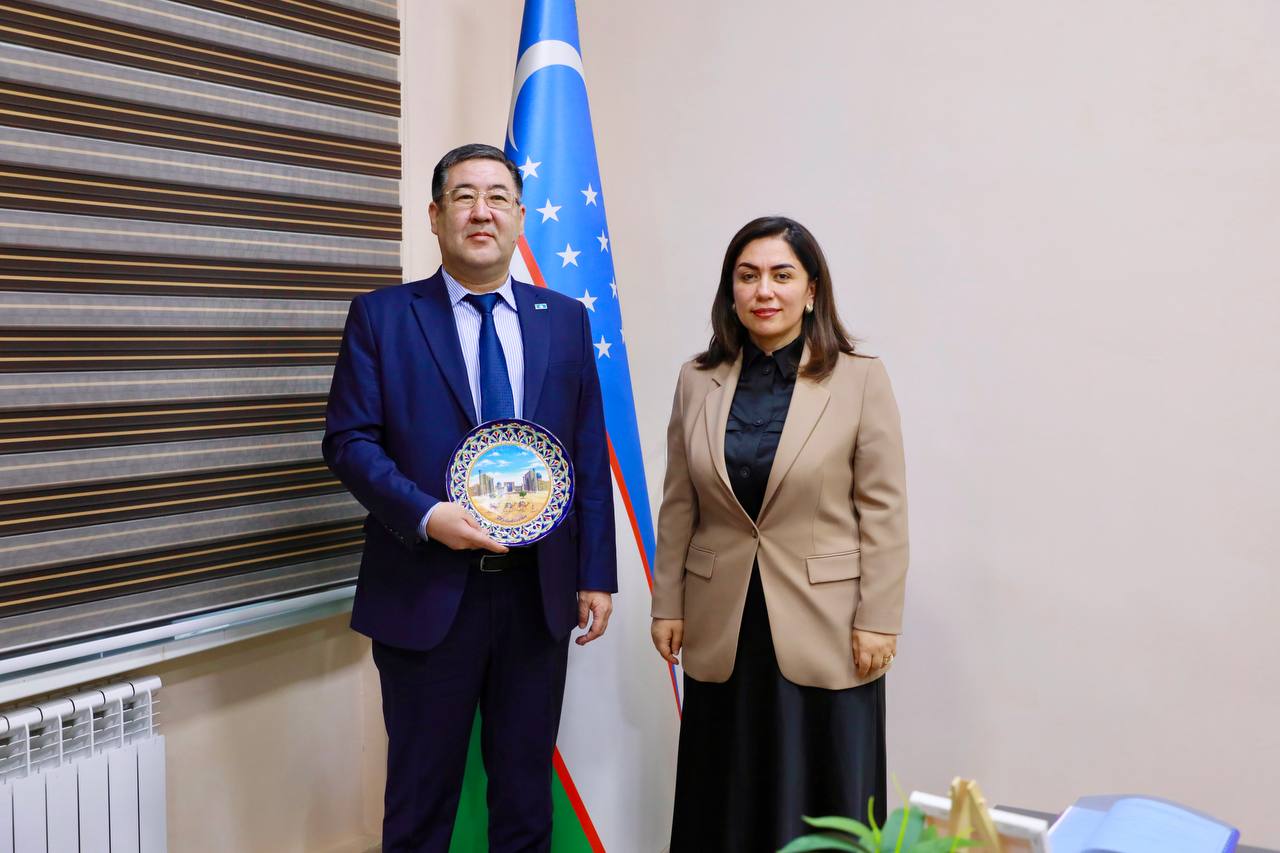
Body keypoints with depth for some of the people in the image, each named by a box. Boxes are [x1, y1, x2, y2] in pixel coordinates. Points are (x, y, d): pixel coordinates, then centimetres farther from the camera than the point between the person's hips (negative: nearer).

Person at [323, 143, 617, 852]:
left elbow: (589, 456, 7)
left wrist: (597, 575, 4)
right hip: (426, 590, -2)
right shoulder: (381, 316, 0)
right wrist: (426, 516, -20)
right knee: (421, 794, 12)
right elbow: (348, 440, -5)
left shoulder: (565, 320, 7)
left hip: (539, 590, 3)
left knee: (526, 787, 15)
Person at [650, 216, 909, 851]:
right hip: (722, 631, 3)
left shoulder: (860, 380, -6)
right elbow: (677, 509, 7)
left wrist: (878, 620, -8)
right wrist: (666, 605, 6)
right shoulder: (697, 381, 3)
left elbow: (883, 513, -6)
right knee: (726, 799, 13)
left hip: (824, 627, -3)